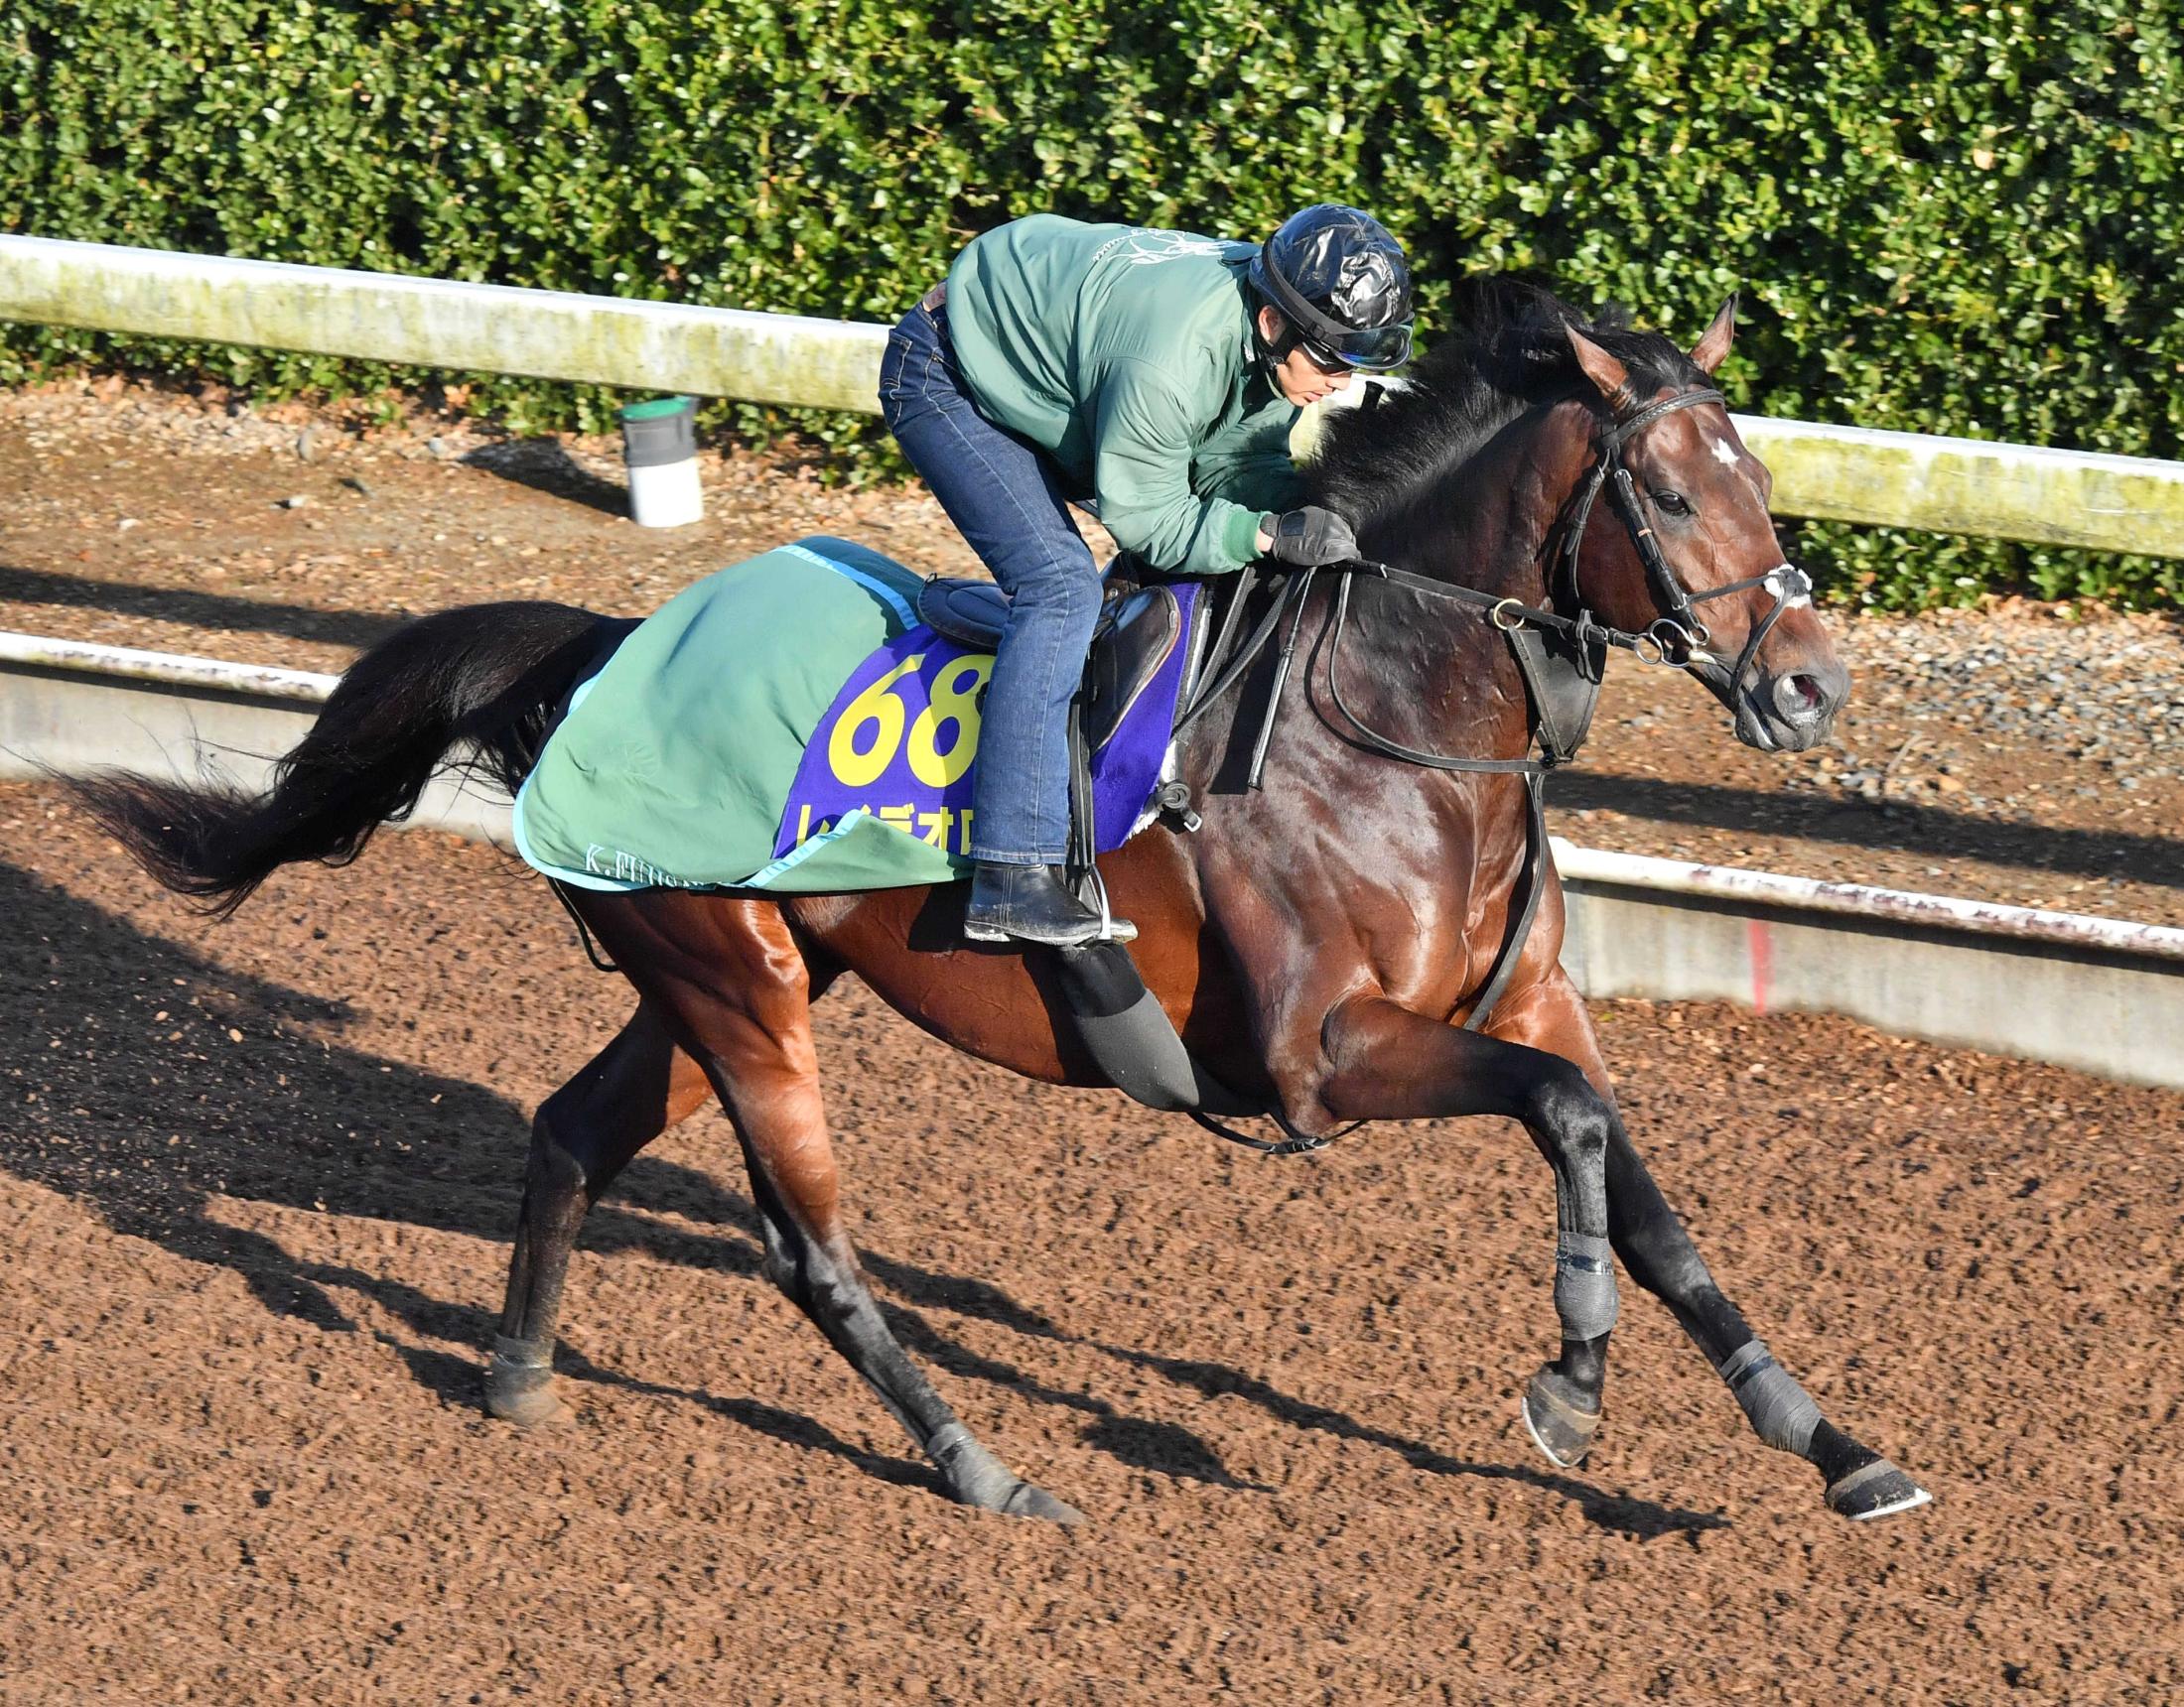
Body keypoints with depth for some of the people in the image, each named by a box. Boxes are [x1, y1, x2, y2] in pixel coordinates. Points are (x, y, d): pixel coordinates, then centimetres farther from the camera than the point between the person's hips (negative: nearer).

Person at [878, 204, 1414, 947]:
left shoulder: (1273, 340, -13)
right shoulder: (1171, 357, -38)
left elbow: (1239, 464, -5)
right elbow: (1142, 517, -28)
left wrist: (1310, 509, -23)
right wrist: (1267, 533, -38)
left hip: (1045, 376, 9)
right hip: (942, 378, -9)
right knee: (1061, 584, -24)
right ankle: (1010, 883, -28)